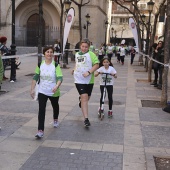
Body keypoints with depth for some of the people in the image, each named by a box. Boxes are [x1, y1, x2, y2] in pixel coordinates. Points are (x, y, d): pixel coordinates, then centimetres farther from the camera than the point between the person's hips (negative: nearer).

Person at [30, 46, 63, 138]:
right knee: (41, 110, -13)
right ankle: (40, 130, -13)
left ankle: (55, 120, 54)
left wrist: (57, 86, -40)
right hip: (42, 92, 0)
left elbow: (60, 78, -21)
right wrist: (32, 89, 1)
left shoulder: (56, 65, -12)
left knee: (55, 106, 24)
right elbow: (35, 77, 3)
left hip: (54, 92, 0)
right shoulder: (40, 64, -5)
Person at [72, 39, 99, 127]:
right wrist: (74, 69, 9)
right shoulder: (77, 54, 9)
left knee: (86, 98, 15)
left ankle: (81, 99, 55)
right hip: (79, 80, 1)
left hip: (89, 80, -1)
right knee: (84, 97, -12)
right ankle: (86, 119, -11)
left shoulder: (91, 54, -7)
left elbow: (96, 65, -13)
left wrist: (89, 72, -23)